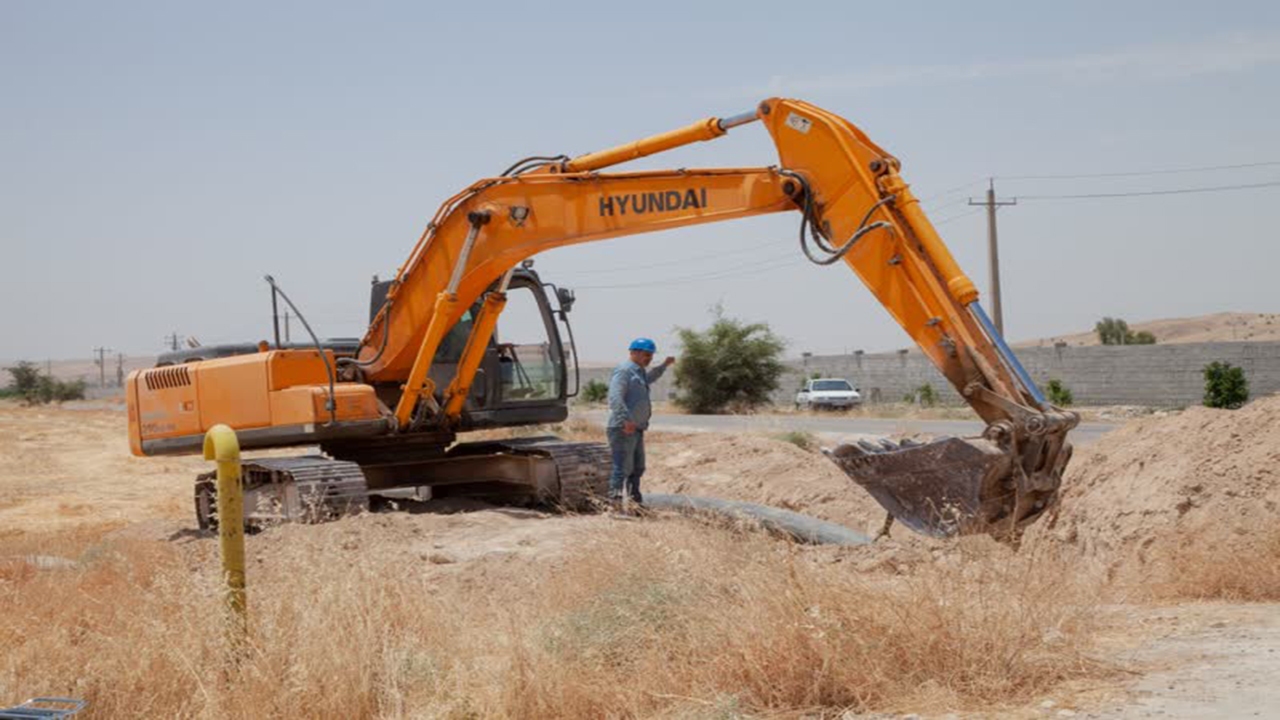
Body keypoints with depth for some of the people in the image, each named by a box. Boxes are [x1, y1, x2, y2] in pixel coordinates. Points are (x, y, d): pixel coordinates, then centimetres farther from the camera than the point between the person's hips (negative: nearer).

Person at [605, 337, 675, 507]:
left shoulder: (639, 372, 20)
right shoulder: (624, 371, -12)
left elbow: (648, 379, 47)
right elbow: (615, 397, -25)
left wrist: (664, 365, 43)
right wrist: (626, 419, -34)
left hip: (636, 429, 10)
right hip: (622, 429, -10)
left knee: (637, 468, 18)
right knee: (622, 467, -12)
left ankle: (635, 500, 29)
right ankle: (615, 502, -13)